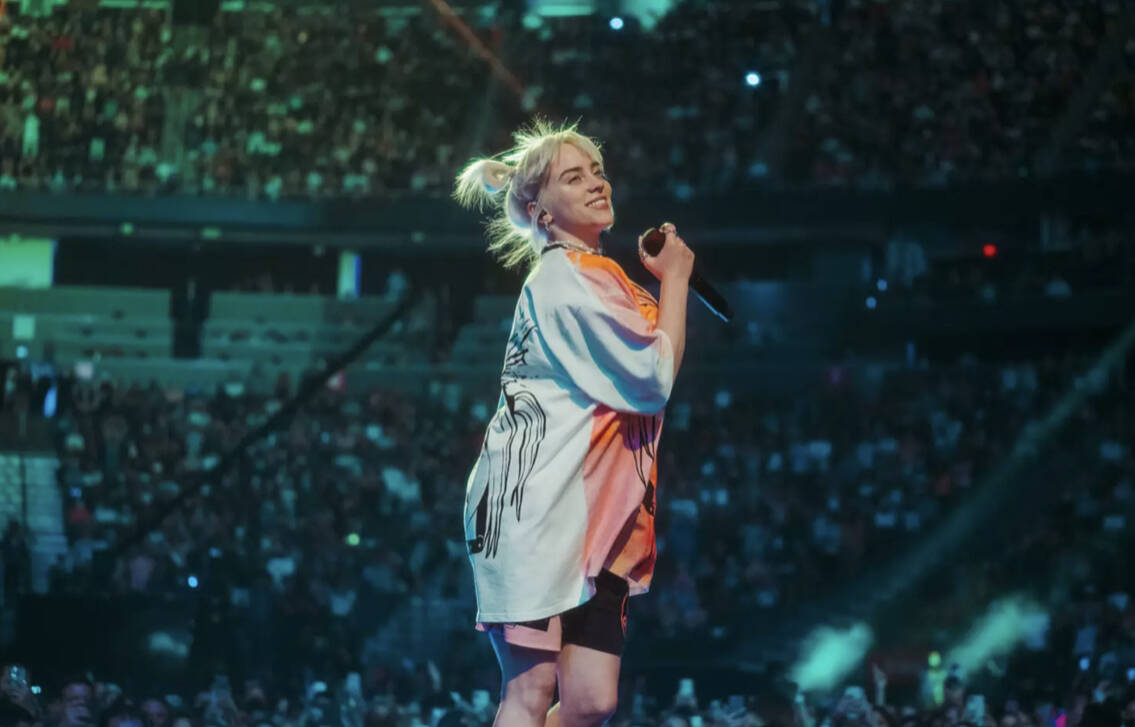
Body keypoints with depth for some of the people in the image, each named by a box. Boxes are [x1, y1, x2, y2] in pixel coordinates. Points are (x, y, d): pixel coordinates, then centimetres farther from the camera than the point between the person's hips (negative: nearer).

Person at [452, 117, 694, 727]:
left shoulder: (602, 277, 20)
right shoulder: (564, 277, -9)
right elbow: (655, 379, -13)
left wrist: (665, 282, 16)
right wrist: (674, 278, -1)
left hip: (593, 510, 9)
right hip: (536, 499, -9)